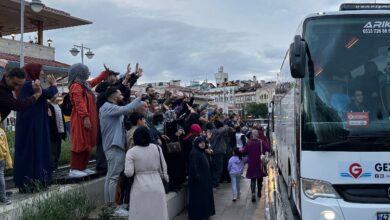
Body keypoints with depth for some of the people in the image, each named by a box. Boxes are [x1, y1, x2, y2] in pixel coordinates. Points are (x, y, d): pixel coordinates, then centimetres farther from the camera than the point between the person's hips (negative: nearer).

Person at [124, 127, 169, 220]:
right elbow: (163, 168, 4)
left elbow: (128, 173, -10)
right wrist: (165, 178, 19)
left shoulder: (131, 152, -6)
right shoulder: (157, 148, 0)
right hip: (157, 185, 2)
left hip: (140, 187, -2)